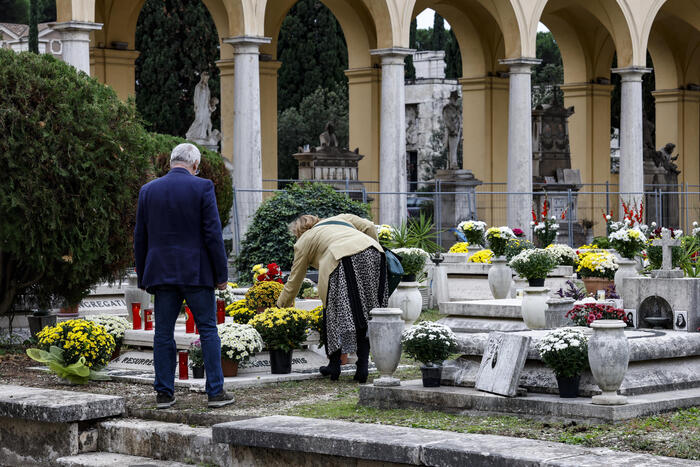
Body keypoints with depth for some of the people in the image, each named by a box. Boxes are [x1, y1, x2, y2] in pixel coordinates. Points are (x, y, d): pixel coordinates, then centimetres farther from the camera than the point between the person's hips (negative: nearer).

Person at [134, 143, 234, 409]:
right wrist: (221, 274, -2)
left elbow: (140, 237, 9)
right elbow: (213, 234, -8)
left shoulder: (148, 190, 6)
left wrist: (143, 277, 16)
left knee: (163, 333, 7)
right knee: (208, 330, 3)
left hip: (161, 273, 3)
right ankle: (215, 392, 2)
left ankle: (164, 393, 9)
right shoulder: (202, 188, -5)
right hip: (196, 272, -3)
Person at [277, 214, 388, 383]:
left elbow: (294, 281, 27)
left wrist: (280, 308, 37)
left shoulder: (303, 242, 25)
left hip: (343, 261, -4)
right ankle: (362, 367, 4)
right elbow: (369, 226, 21)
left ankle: (334, 365, 10)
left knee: (335, 313, 9)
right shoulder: (341, 218, 37)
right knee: (365, 316, 8)